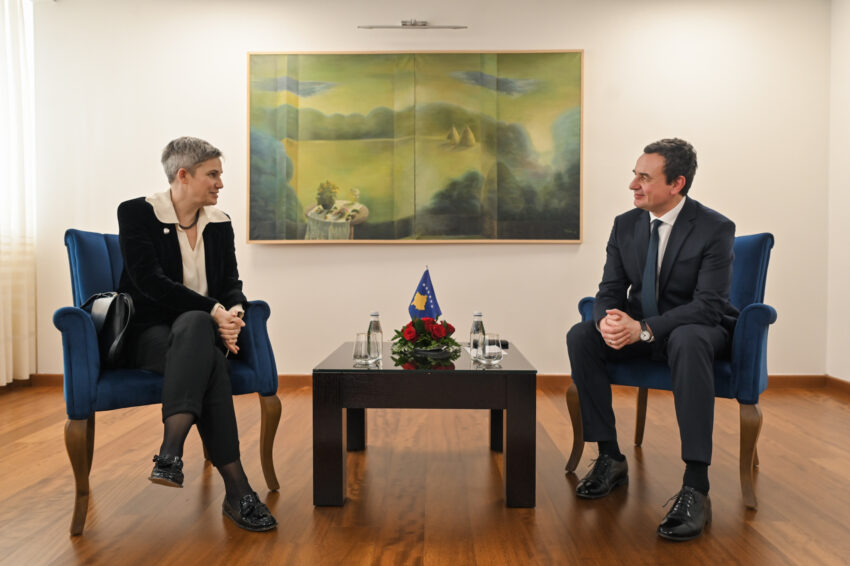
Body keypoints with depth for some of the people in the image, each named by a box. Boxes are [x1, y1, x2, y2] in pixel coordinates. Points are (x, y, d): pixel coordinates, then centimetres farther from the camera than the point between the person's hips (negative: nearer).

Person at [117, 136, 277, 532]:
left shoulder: (220, 223, 12)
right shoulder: (137, 213, -3)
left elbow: (231, 284, 7)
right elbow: (149, 280, -15)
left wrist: (233, 312, -18)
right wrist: (213, 310, -24)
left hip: (199, 329, 4)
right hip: (148, 333, -3)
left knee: (195, 324, -35)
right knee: (211, 362, -35)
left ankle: (171, 453, -42)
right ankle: (236, 490, -39)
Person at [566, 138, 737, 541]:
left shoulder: (715, 229, -16)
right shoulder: (626, 225, 0)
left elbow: (709, 306, -23)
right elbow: (610, 291, 0)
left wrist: (643, 328, -35)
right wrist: (607, 320, -25)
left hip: (698, 330, -5)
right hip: (639, 328, 5)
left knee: (687, 341, -40)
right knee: (580, 336, -20)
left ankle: (695, 487, -37)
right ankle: (610, 458, -12)